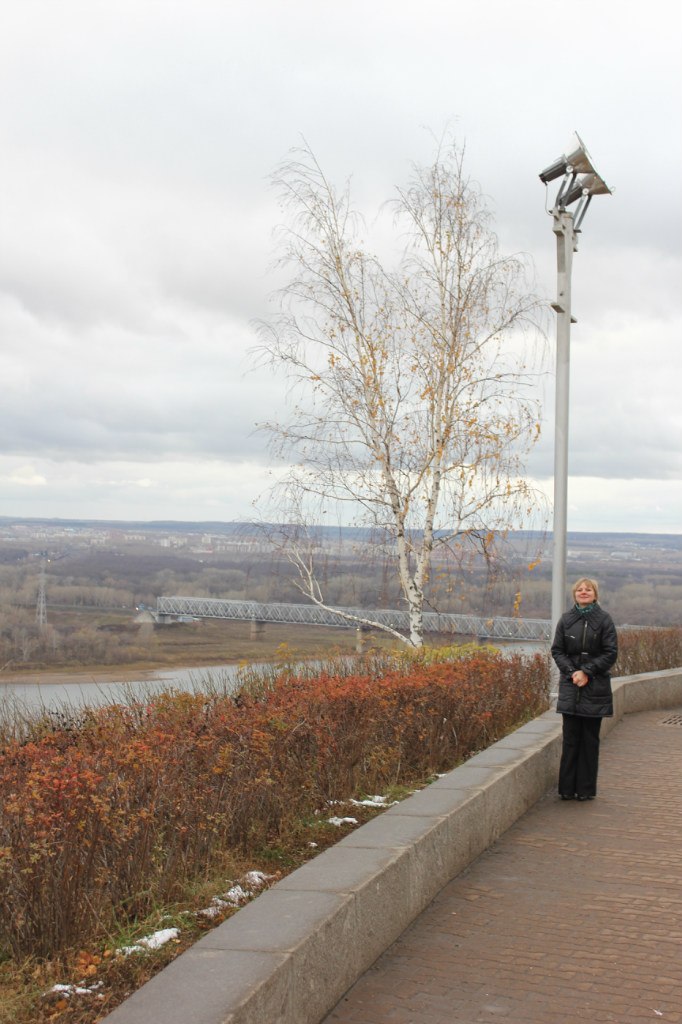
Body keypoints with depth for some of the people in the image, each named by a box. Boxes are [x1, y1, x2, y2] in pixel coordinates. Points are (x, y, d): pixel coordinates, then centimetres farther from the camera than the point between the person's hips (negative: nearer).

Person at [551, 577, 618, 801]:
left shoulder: (604, 619, -1)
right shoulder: (566, 619, 6)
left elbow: (611, 653, -4)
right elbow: (557, 650, 6)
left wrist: (587, 672, -12)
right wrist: (572, 671, -9)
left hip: (595, 687, -2)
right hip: (570, 686, 2)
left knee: (590, 739, 3)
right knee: (570, 738, 3)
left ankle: (586, 789, 11)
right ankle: (567, 788, 9)